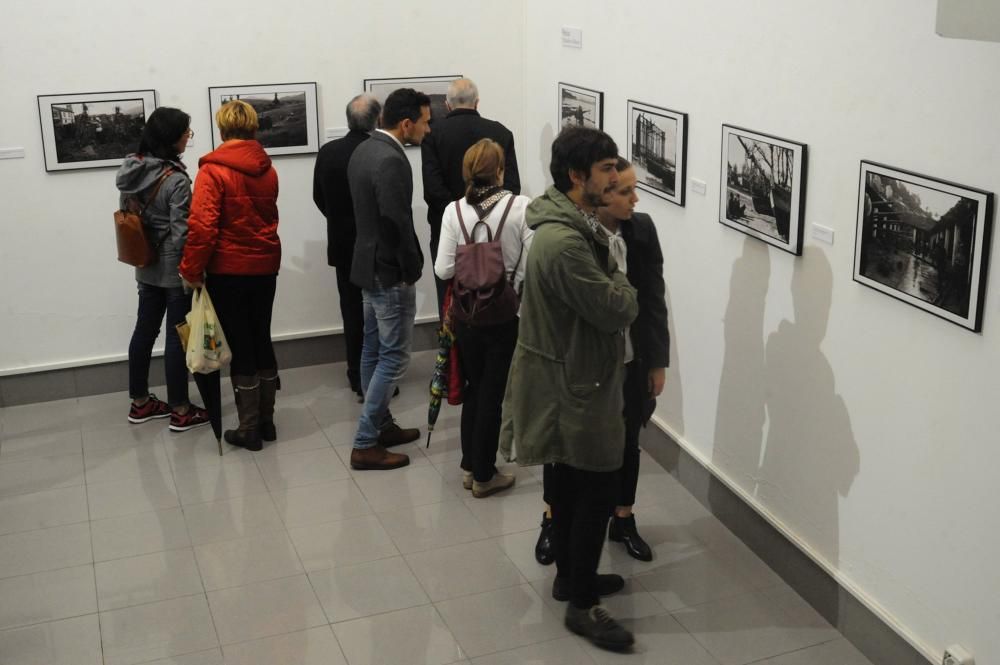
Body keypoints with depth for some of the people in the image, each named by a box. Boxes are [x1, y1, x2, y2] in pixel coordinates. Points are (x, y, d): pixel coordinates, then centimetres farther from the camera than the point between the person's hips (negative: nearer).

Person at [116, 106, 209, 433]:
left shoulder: (131, 170, 3)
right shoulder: (175, 179, -21)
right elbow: (181, 233, -21)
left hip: (146, 267, 8)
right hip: (175, 268, -8)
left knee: (144, 330, 16)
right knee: (177, 336, 1)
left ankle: (140, 403, 28)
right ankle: (181, 411, 11)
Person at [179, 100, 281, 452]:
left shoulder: (213, 170, -14)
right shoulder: (268, 169, 5)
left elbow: (202, 226, -19)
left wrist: (192, 269, -10)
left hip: (229, 271, -5)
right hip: (266, 266, 5)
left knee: (240, 347, 2)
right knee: (262, 340, 15)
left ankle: (249, 429, 8)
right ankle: (266, 420, 22)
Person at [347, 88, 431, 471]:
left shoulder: (364, 150, 8)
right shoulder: (391, 161, -23)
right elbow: (398, 224, -25)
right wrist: (413, 269, -11)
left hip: (369, 265, 10)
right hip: (390, 272, -10)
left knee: (374, 350, 16)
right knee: (394, 357, -3)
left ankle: (381, 425, 29)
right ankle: (365, 445, 1)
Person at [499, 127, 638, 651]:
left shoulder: (571, 224, 6)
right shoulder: (564, 242, -29)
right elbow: (618, 310, -24)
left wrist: (610, 284, -2)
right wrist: (621, 285, -5)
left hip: (569, 376, 10)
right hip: (577, 383, -10)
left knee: (570, 482, 20)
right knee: (598, 489, 0)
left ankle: (569, 575, 36)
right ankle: (582, 605, 12)